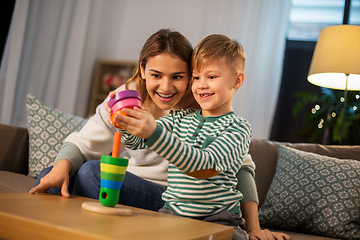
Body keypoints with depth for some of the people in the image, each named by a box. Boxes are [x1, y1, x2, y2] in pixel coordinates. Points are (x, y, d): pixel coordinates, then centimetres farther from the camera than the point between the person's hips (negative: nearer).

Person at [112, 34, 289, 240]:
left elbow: (204, 165, -23)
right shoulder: (180, 118, 10)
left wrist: (154, 133, -34)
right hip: (173, 213, 4)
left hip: (218, 218, -3)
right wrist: (125, 124, -22)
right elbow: (136, 141, 2)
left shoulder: (238, 128, -7)